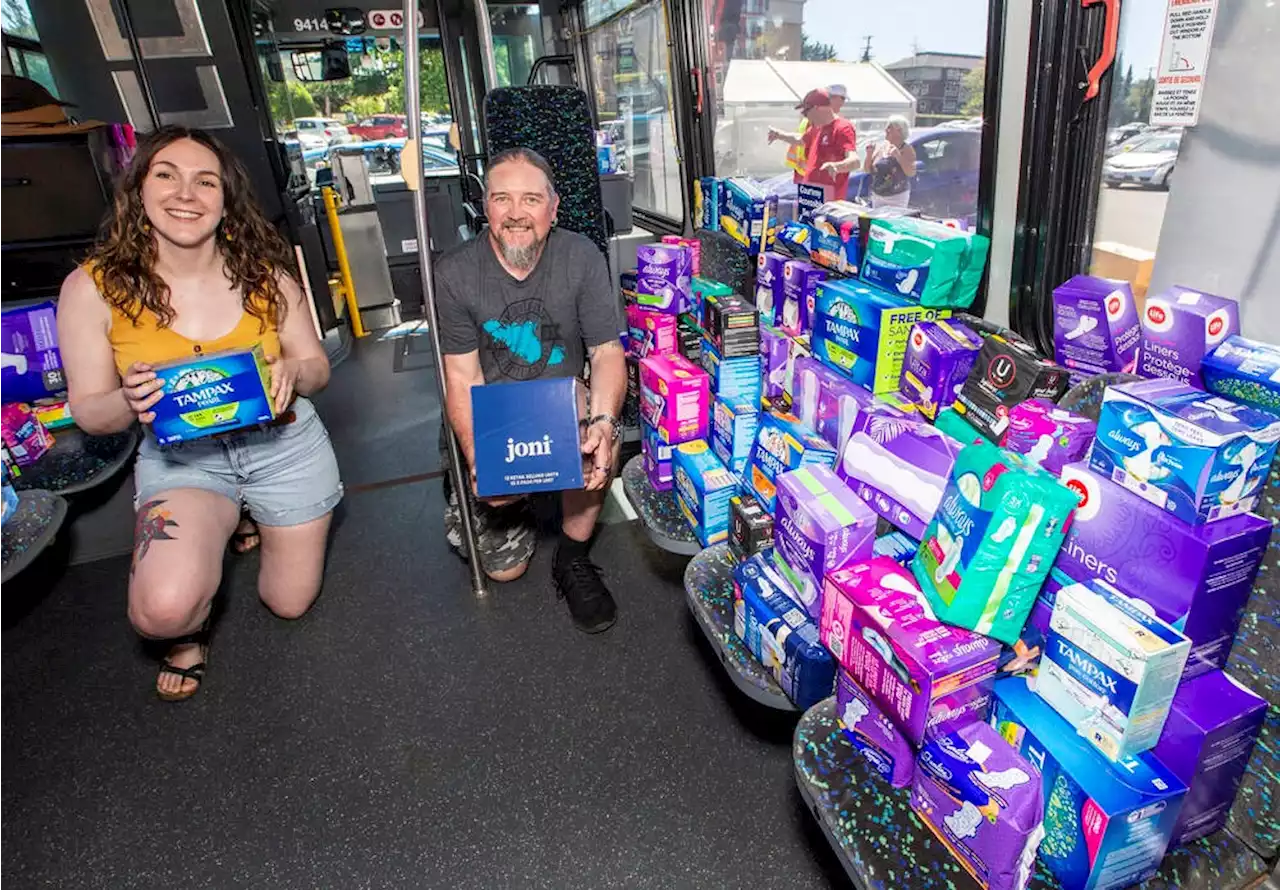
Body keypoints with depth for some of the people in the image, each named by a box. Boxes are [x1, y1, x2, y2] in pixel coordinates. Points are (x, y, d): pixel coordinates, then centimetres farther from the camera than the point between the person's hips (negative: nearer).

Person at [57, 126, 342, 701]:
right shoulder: (93, 288, -11)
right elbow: (88, 412, -3)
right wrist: (131, 401, -27)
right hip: (180, 454, -1)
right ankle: (190, 631, 15)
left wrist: (291, 372, -23)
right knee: (164, 610, -27)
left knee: (289, 602, 16)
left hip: (283, 444, 2)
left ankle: (255, 520, 48)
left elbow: (317, 367, 1)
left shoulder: (265, 276, -9)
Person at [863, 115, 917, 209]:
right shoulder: (879, 146, 6)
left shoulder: (906, 149, -5)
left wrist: (899, 156, -24)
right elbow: (867, 170, 10)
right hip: (876, 196, 5)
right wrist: (869, 154, -7)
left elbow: (911, 173, -15)